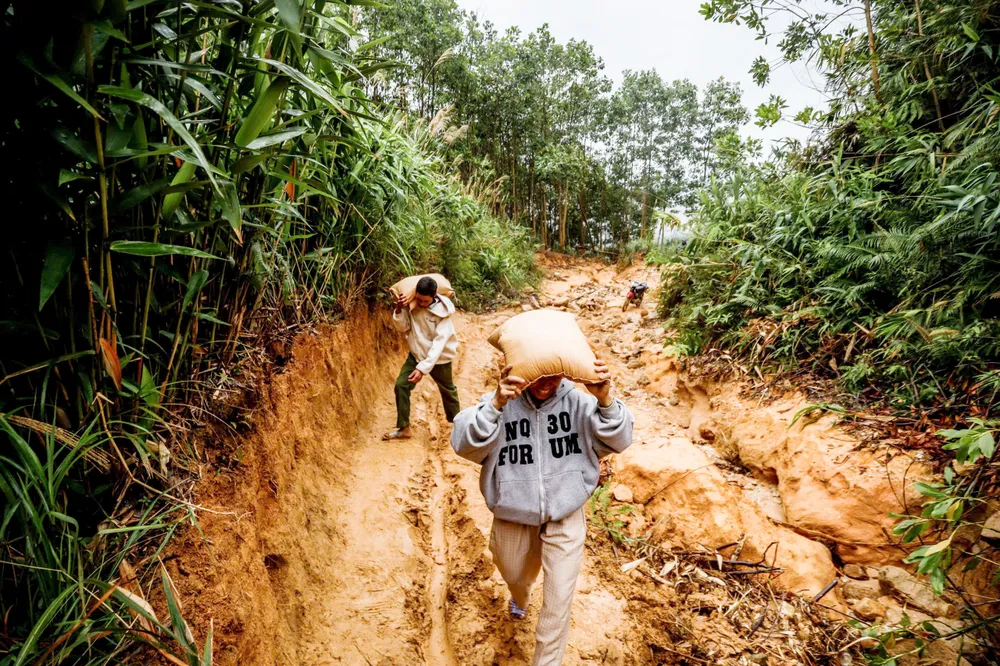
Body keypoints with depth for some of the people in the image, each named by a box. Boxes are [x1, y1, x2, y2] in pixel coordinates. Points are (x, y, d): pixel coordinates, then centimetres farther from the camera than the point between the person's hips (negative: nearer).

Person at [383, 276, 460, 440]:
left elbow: (439, 343, -27)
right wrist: (399, 310, -29)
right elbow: (402, 328, -8)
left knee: (447, 390, 15)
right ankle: (404, 428, 3)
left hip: (439, 357, -3)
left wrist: (423, 368, -33)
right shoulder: (411, 304, -13)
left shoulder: (442, 311, -24)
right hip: (416, 354, 4)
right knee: (401, 385, -9)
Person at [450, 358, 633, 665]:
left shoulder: (577, 401, -17)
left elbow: (618, 441, -22)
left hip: (565, 519, -1)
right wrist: (495, 405, -53)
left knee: (558, 602, 4)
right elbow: (463, 443, -34)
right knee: (515, 576, 28)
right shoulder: (500, 403, -21)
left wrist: (606, 401, -42)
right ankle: (520, 599, 66)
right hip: (513, 517, 1)